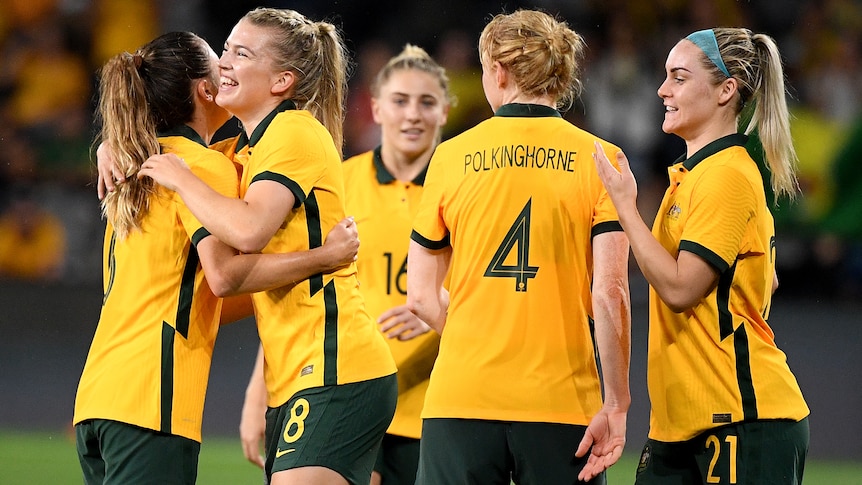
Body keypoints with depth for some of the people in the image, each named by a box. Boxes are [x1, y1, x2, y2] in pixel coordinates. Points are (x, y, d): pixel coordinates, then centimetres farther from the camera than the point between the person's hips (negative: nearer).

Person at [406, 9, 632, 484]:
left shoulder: (450, 156, 4)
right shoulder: (600, 160, 0)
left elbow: (422, 296, 7)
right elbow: (610, 294, -8)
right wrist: (616, 405, -3)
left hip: (460, 397, 1)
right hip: (562, 404, -1)